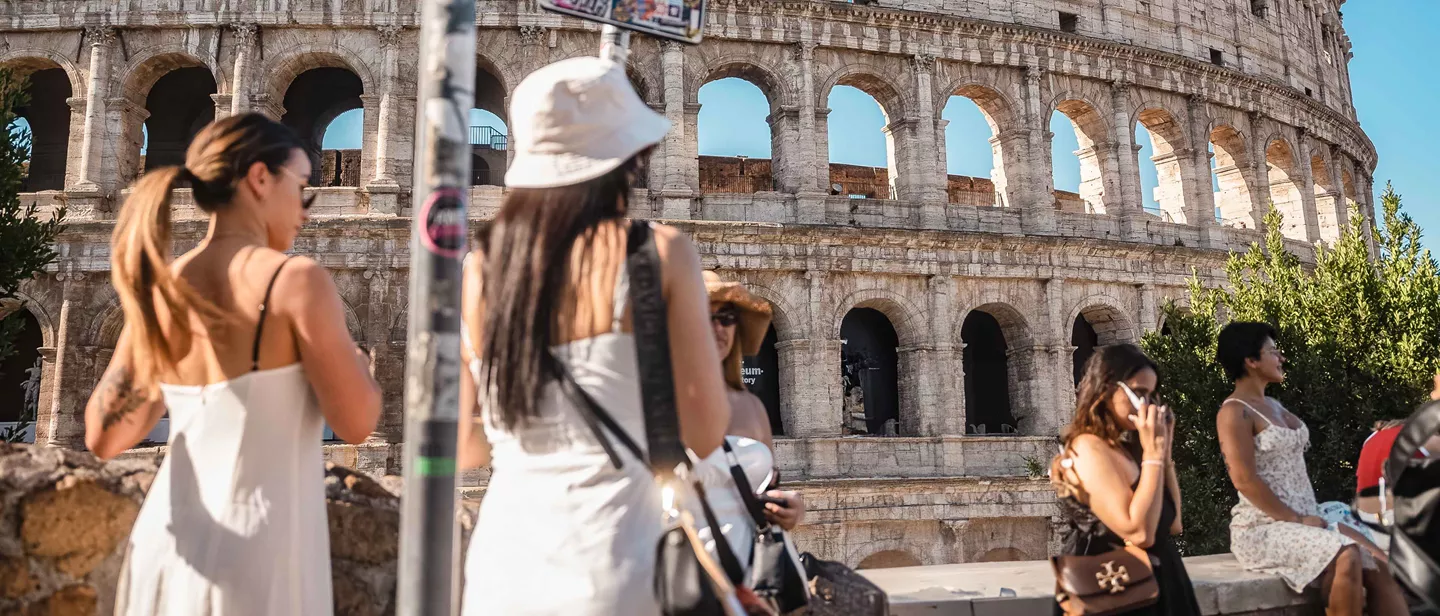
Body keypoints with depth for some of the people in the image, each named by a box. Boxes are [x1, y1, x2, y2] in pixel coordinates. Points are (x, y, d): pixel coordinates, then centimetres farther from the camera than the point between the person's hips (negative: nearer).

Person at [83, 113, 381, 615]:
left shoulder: (160, 288, 3)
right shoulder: (296, 280, -14)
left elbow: (103, 438, 8)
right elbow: (356, 423, -11)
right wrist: (355, 359, 8)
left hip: (165, 551, 6)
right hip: (257, 560, -6)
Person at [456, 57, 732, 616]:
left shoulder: (477, 267, 1)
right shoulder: (661, 252, -8)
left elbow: (463, 447, 6)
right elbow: (705, 434, -7)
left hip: (503, 563, 3)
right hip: (612, 567, -3)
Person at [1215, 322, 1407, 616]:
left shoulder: (1273, 405, 16)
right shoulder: (1234, 412, -11)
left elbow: (1294, 468, 19)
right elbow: (1244, 480, -18)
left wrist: (1309, 516, 5)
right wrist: (1296, 519, -15)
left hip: (1305, 519, 9)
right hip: (1263, 527, -8)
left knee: (1380, 566, -7)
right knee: (1346, 557, -29)